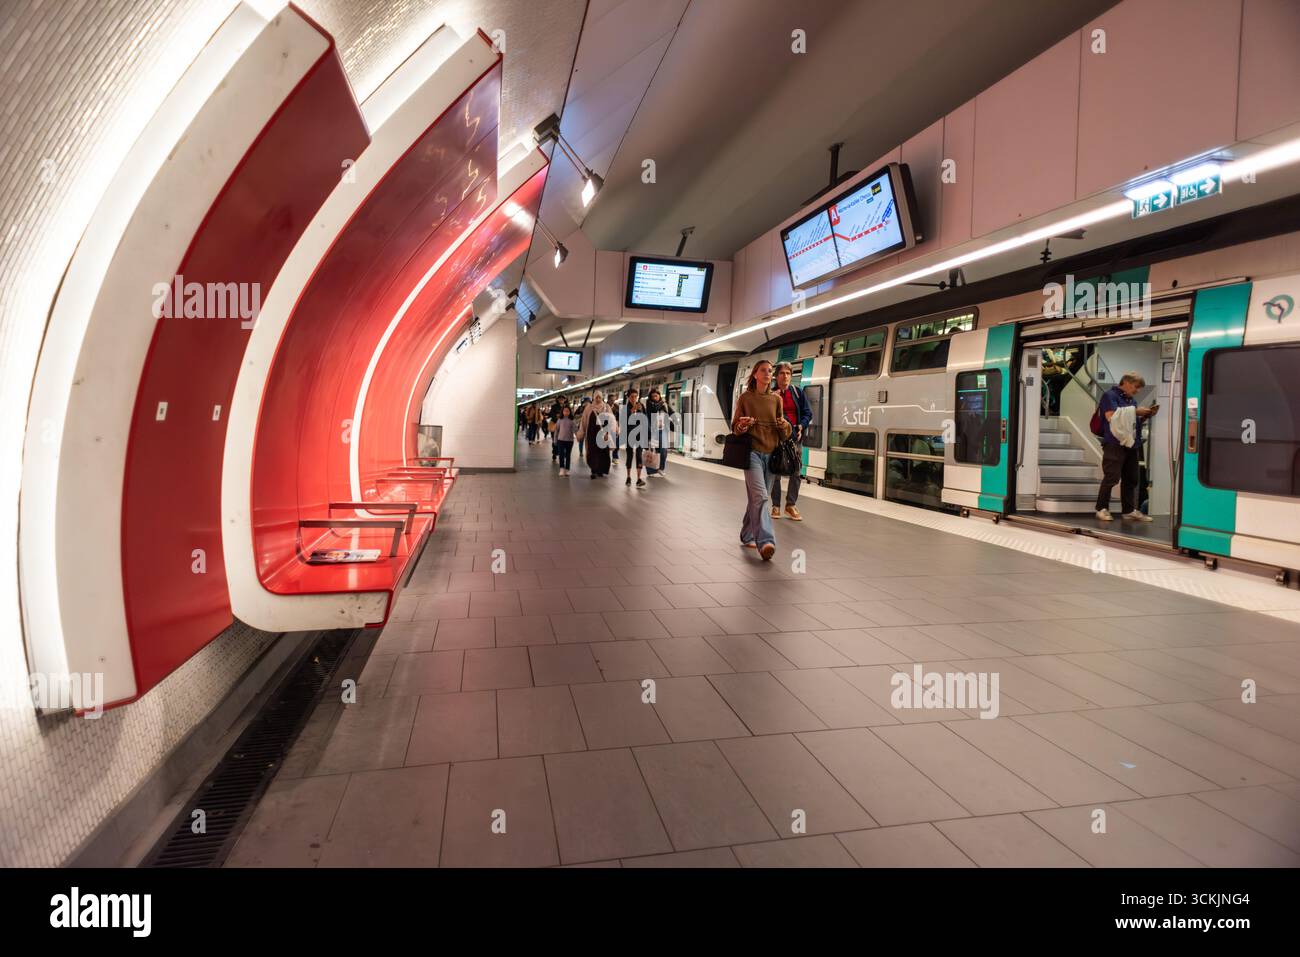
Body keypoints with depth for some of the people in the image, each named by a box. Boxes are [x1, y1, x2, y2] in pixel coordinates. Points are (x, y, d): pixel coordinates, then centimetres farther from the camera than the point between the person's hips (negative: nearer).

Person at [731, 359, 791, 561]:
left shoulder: (776, 399, 12)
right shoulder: (745, 398, 3)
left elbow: (784, 433, 15)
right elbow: (735, 427, 6)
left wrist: (784, 425, -8)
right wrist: (742, 426, -17)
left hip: (771, 453, 4)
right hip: (752, 452, -4)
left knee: (757, 498, 11)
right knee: (760, 496, -19)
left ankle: (747, 536, 27)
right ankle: (766, 542, -28)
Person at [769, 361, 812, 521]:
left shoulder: (797, 392, 9)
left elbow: (807, 412, 8)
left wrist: (801, 426, -8)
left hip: (794, 436, 2)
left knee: (795, 472, 2)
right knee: (775, 472, 2)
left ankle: (790, 505, 14)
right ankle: (776, 506, 12)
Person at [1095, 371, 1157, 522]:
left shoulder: (1131, 400, 20)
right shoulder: (1110, 395, -3)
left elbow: (1135, 421, 27)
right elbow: (1111, 416, -17)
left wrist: (1146, 415, 9)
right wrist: (1135, 411, -12)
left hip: (1131, 444, 8)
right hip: (1115, 444, -8)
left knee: (1131, 479, 7)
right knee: (1112, 477, -8)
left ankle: (1129, 510, 12)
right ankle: (1102, 508, 1)